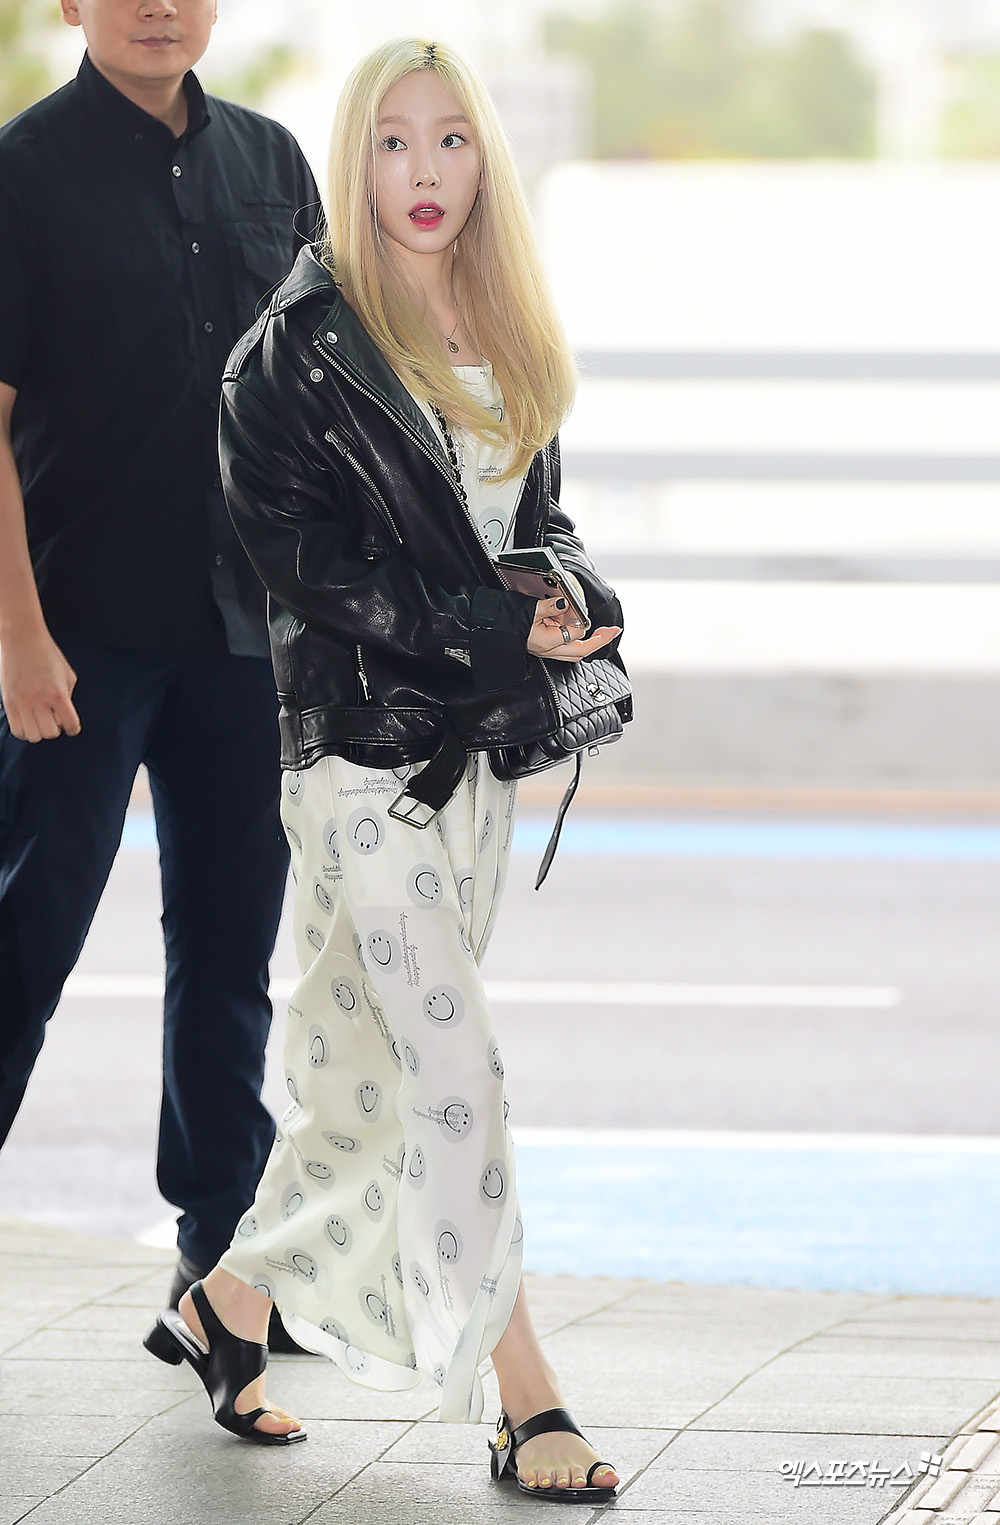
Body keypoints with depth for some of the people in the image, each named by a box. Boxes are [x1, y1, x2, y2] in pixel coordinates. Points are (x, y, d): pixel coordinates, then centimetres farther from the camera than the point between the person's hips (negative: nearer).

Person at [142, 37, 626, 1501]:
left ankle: (231, 1304, 29)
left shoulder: (508, 339, 12)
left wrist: (577, 597, -5)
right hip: (363, 737, -7)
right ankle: (523, 1400, -9)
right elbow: (309, 560, -13)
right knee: (456, 1064, -11)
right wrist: (495, 623, -19)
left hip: (479, 743, 7)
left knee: (372, 1059, 13)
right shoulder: (298, 350, -9)